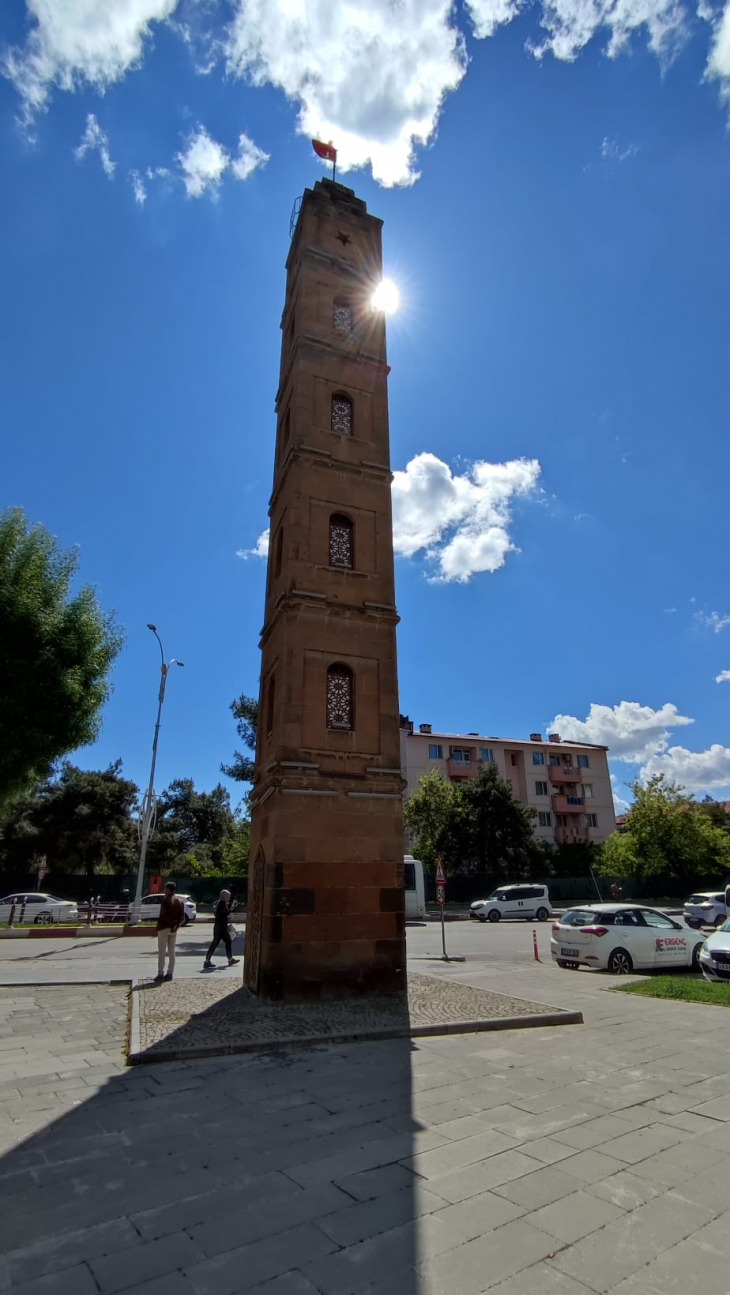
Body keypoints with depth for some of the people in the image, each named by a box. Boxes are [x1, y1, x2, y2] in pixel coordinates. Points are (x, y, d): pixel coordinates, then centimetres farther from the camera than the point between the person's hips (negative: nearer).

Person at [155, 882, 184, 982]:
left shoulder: (165, 900, -13)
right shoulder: (180, 901, 8)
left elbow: (163, 915, -19)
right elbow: (182, 915, 6)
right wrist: (177, 925, 4)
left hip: (164, 927, -6)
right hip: (174, 929, 6)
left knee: (161, 952, 0)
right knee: (171, 951, 11)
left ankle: (160, 973, -1)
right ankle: (170, 973, 12)